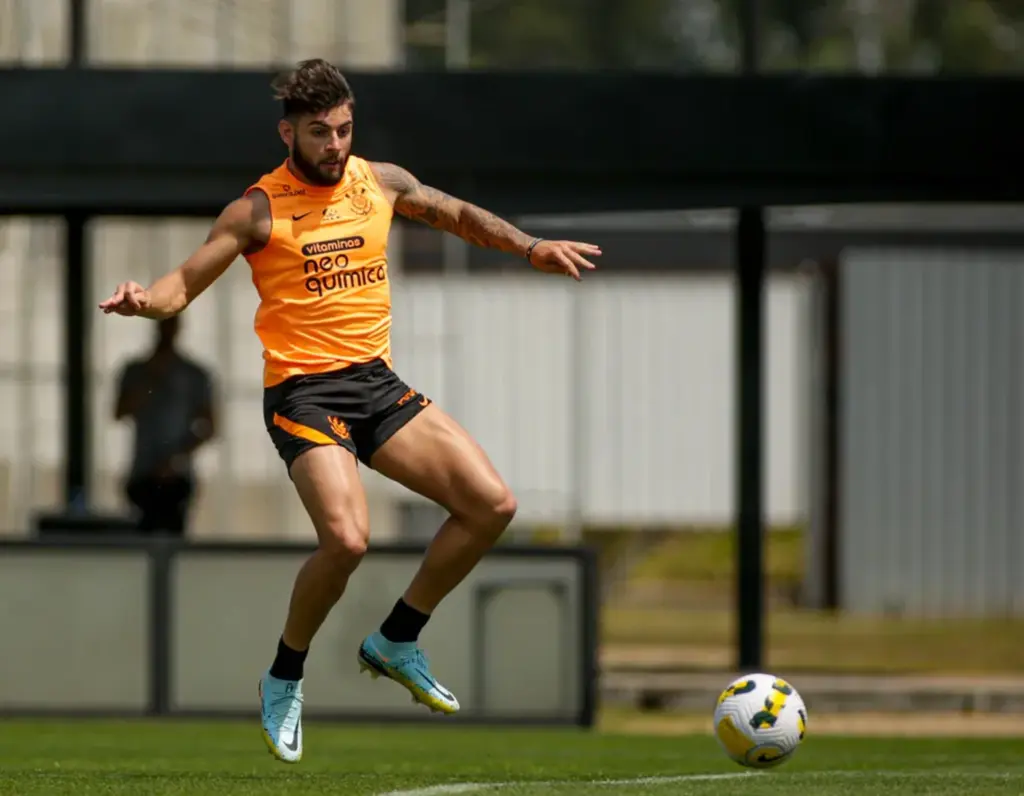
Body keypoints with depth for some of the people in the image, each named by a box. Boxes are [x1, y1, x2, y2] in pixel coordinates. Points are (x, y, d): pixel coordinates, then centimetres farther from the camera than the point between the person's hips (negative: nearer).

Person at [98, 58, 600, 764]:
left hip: (377, 383, 6)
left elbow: (457, 215, 27)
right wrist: (144, 300, -27)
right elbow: (186, 283, -6)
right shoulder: (260, 209, -5)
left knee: (493, 505, -4)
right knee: (347, 539, -27)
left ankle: (397, 642, 12)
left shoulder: (380, 182, 9)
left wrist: (530, 248, 19)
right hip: (303, 391, -6)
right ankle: (285, 681, -2)